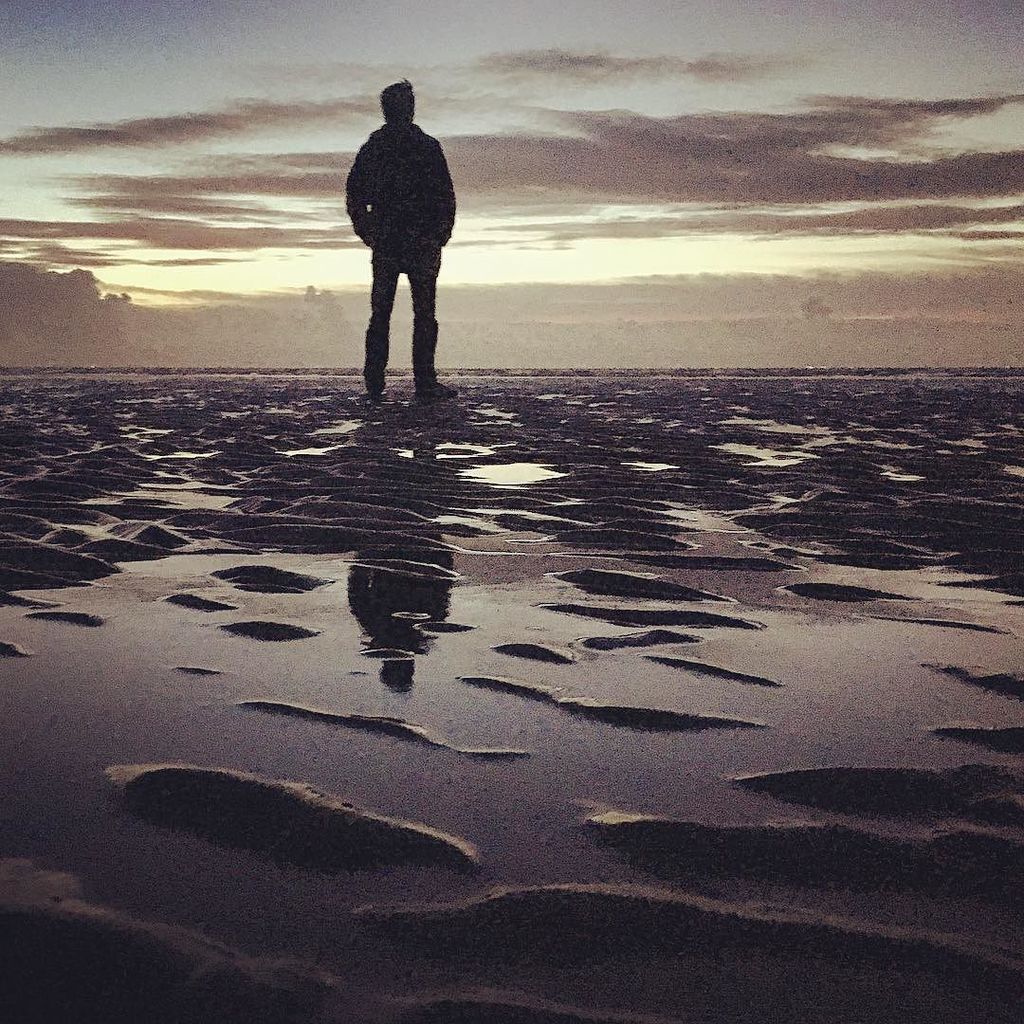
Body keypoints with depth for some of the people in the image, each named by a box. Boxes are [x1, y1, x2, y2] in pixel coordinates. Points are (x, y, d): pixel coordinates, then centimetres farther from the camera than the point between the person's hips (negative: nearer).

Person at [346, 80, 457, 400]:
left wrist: (366, 232, 14)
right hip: (422, 241, -3)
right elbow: (445, 194, -6)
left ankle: (374, 381, 4)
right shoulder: (427, 146, -5)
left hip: (383, 242, 4)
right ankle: (424, 381, -2)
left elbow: (353, 194, 9)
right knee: (424, 312, 0)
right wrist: (442, 233, 4)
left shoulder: (371, 147, 7)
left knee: (380, 313, 8)